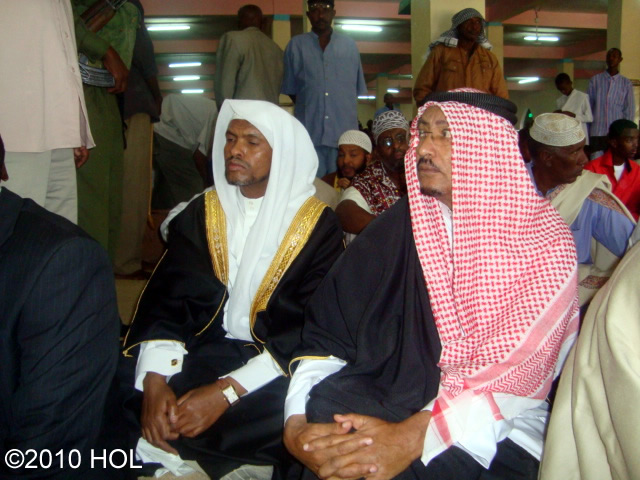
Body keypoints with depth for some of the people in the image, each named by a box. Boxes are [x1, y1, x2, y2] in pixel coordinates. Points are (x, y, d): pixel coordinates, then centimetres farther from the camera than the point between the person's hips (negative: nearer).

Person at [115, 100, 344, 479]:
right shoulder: (201, 213, 6)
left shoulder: (318, 226, -5)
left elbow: (313, 329, -13)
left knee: (287, 413, -33)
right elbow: (165, 300, 0)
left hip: (275, 364, -2)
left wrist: (228, 391, -23)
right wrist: (155, 380, -18)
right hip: (203, 349, 3)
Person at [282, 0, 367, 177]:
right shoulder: (296, 46, 9)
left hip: (344, 130, 1)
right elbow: (290, 89, 12)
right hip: (309, 130, -1)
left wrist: (346, 109, 10)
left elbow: (358, 89, 17)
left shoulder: (349, 45, 13)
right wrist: (309, 108, 6)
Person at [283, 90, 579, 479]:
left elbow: (517, 370, -17)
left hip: (496, 431, -2)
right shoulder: (398, 228, 2)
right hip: (391, 397, 3)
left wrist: (411, 438, -28)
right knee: (320, 413, -25)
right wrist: (297, 421, -19)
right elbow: (327, 334, -2)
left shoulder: (545, 244, -7)